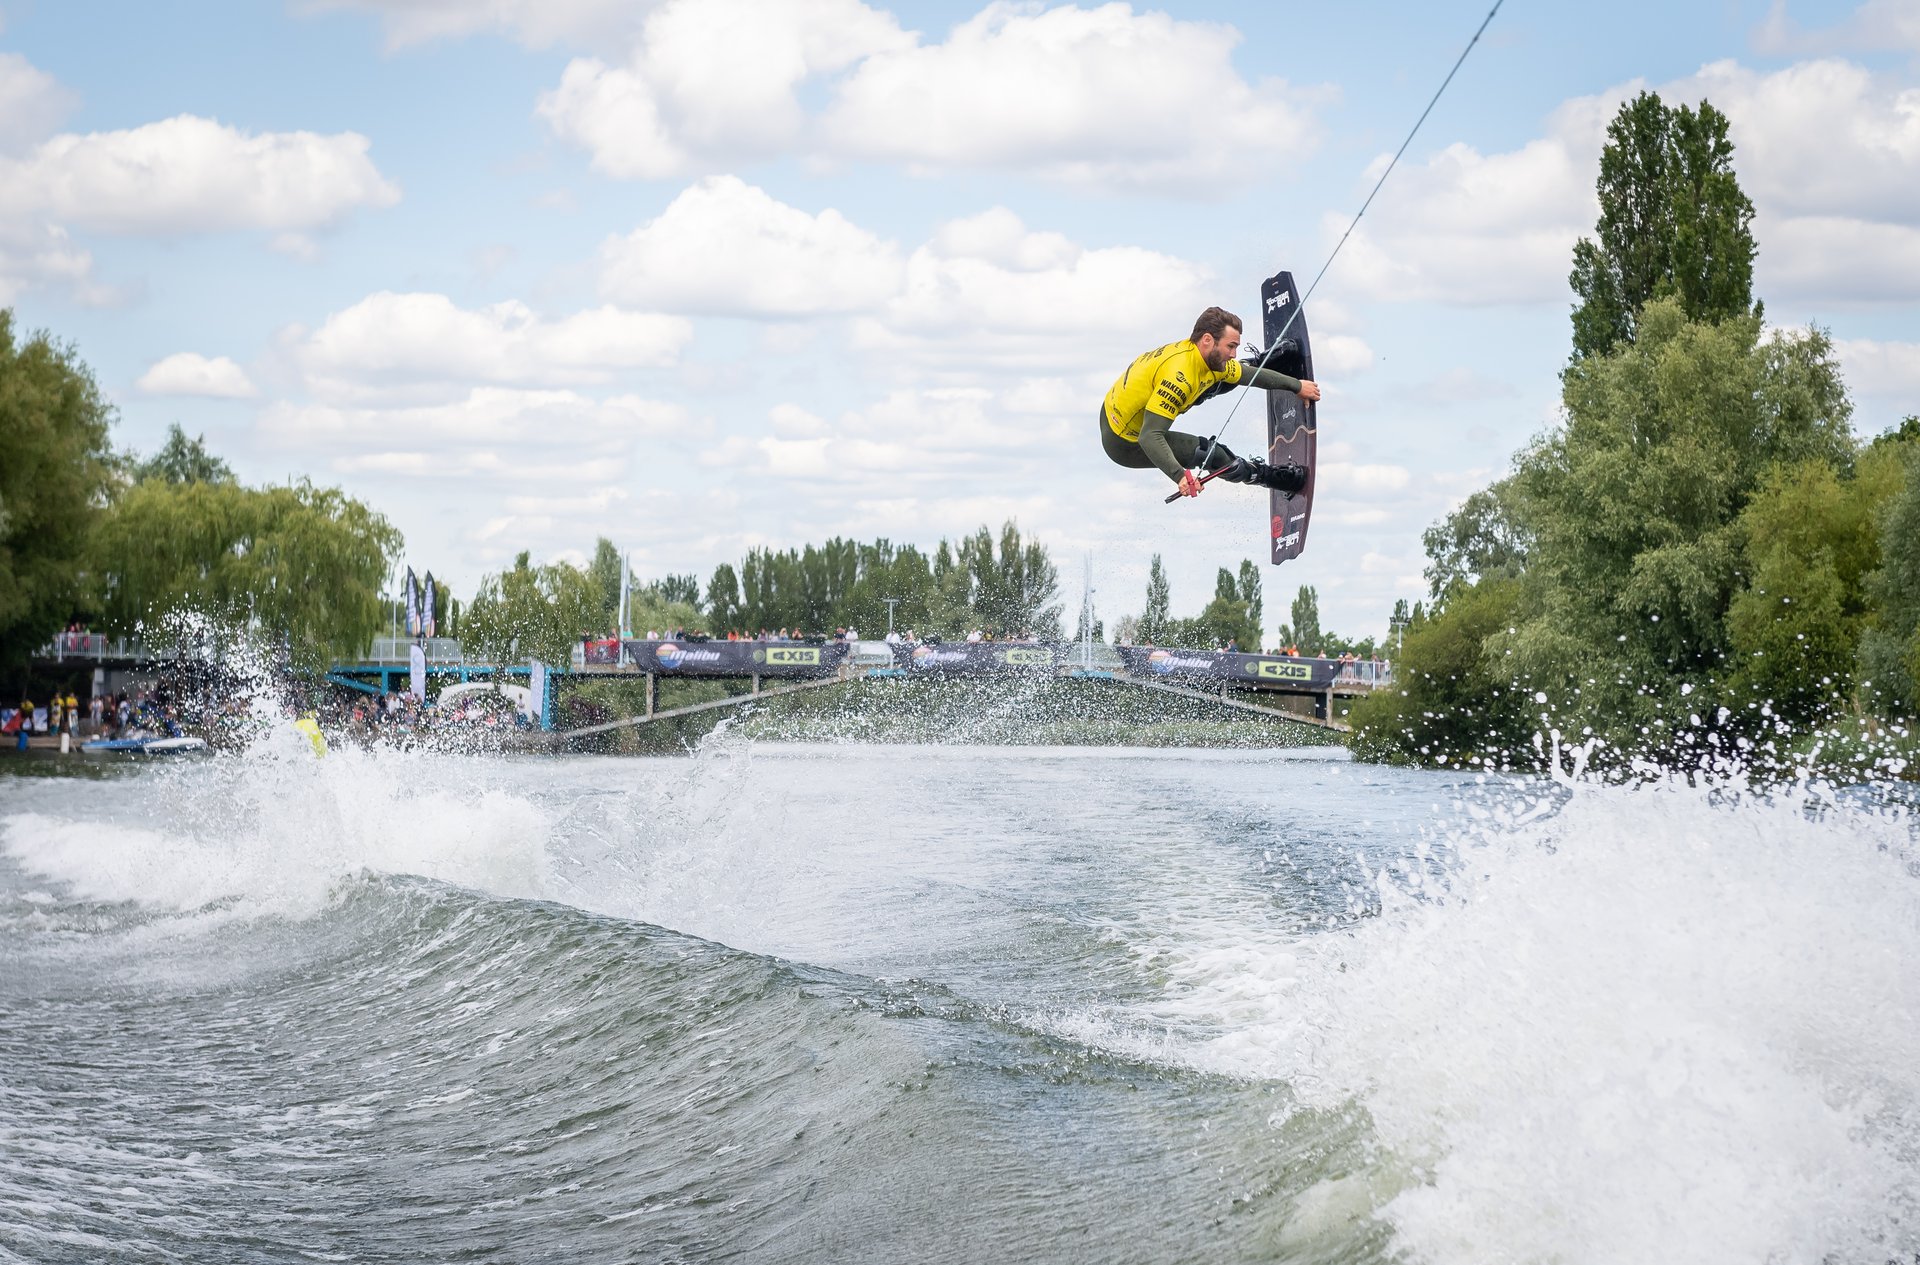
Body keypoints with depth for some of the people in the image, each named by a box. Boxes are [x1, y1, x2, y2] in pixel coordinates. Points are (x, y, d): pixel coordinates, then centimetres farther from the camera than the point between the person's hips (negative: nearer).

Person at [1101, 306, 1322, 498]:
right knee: (1210, 452, -12)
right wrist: (1179, 475, -51)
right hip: (1126, 445, -9)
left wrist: (1297, 385, 18)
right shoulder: (1179, 376, -36)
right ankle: (1266, 476, 14)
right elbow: (1150, 438, -40)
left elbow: (1251, 375, 9)